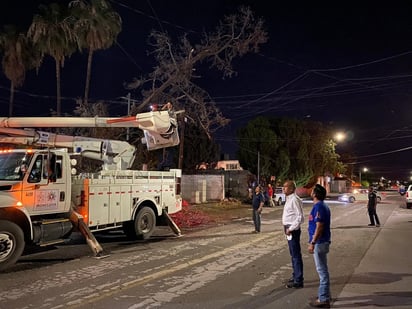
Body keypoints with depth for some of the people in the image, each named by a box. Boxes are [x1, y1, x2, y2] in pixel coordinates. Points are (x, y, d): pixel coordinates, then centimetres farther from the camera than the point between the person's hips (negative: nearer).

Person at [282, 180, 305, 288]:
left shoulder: (294, 200, -17)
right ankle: (295, 276, 33)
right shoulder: (289, 199, 12)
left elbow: (300, 217, -21)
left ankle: (298, 281, 5)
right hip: (289, 229, 10)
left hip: (293, 230, -10)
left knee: (296, 255, -2)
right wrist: (287, 228, 13)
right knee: (293, 255, 20)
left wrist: (291, 229, -20)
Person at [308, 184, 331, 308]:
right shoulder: (322, 205, 12)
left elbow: (319, 227, -24)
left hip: (319, 242, -10)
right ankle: (324, 295, 28)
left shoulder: (318, 206, -19)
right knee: (323, 270, 17)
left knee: (322, 270, -2)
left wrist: (312, 243, -22)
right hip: (322, 241, 10)